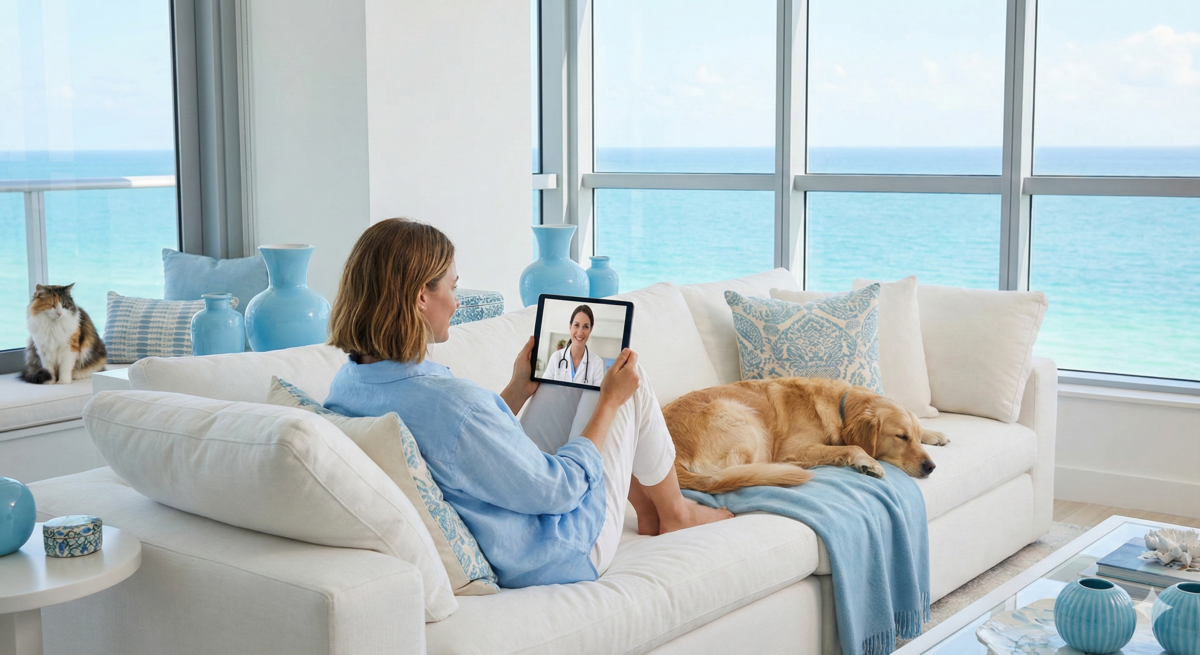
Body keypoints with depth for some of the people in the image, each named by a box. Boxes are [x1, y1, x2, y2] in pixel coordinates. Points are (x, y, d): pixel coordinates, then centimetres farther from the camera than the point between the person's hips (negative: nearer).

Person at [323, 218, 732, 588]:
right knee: (631, 382, 5)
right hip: (564, 554, -8)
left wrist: (518, 391, 9)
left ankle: (648, 511, 33)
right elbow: (559, 489, -22)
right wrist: (609, 400, -9)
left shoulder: (346, 385, -7)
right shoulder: (452, 403, -36)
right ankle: (674, 512, 30)